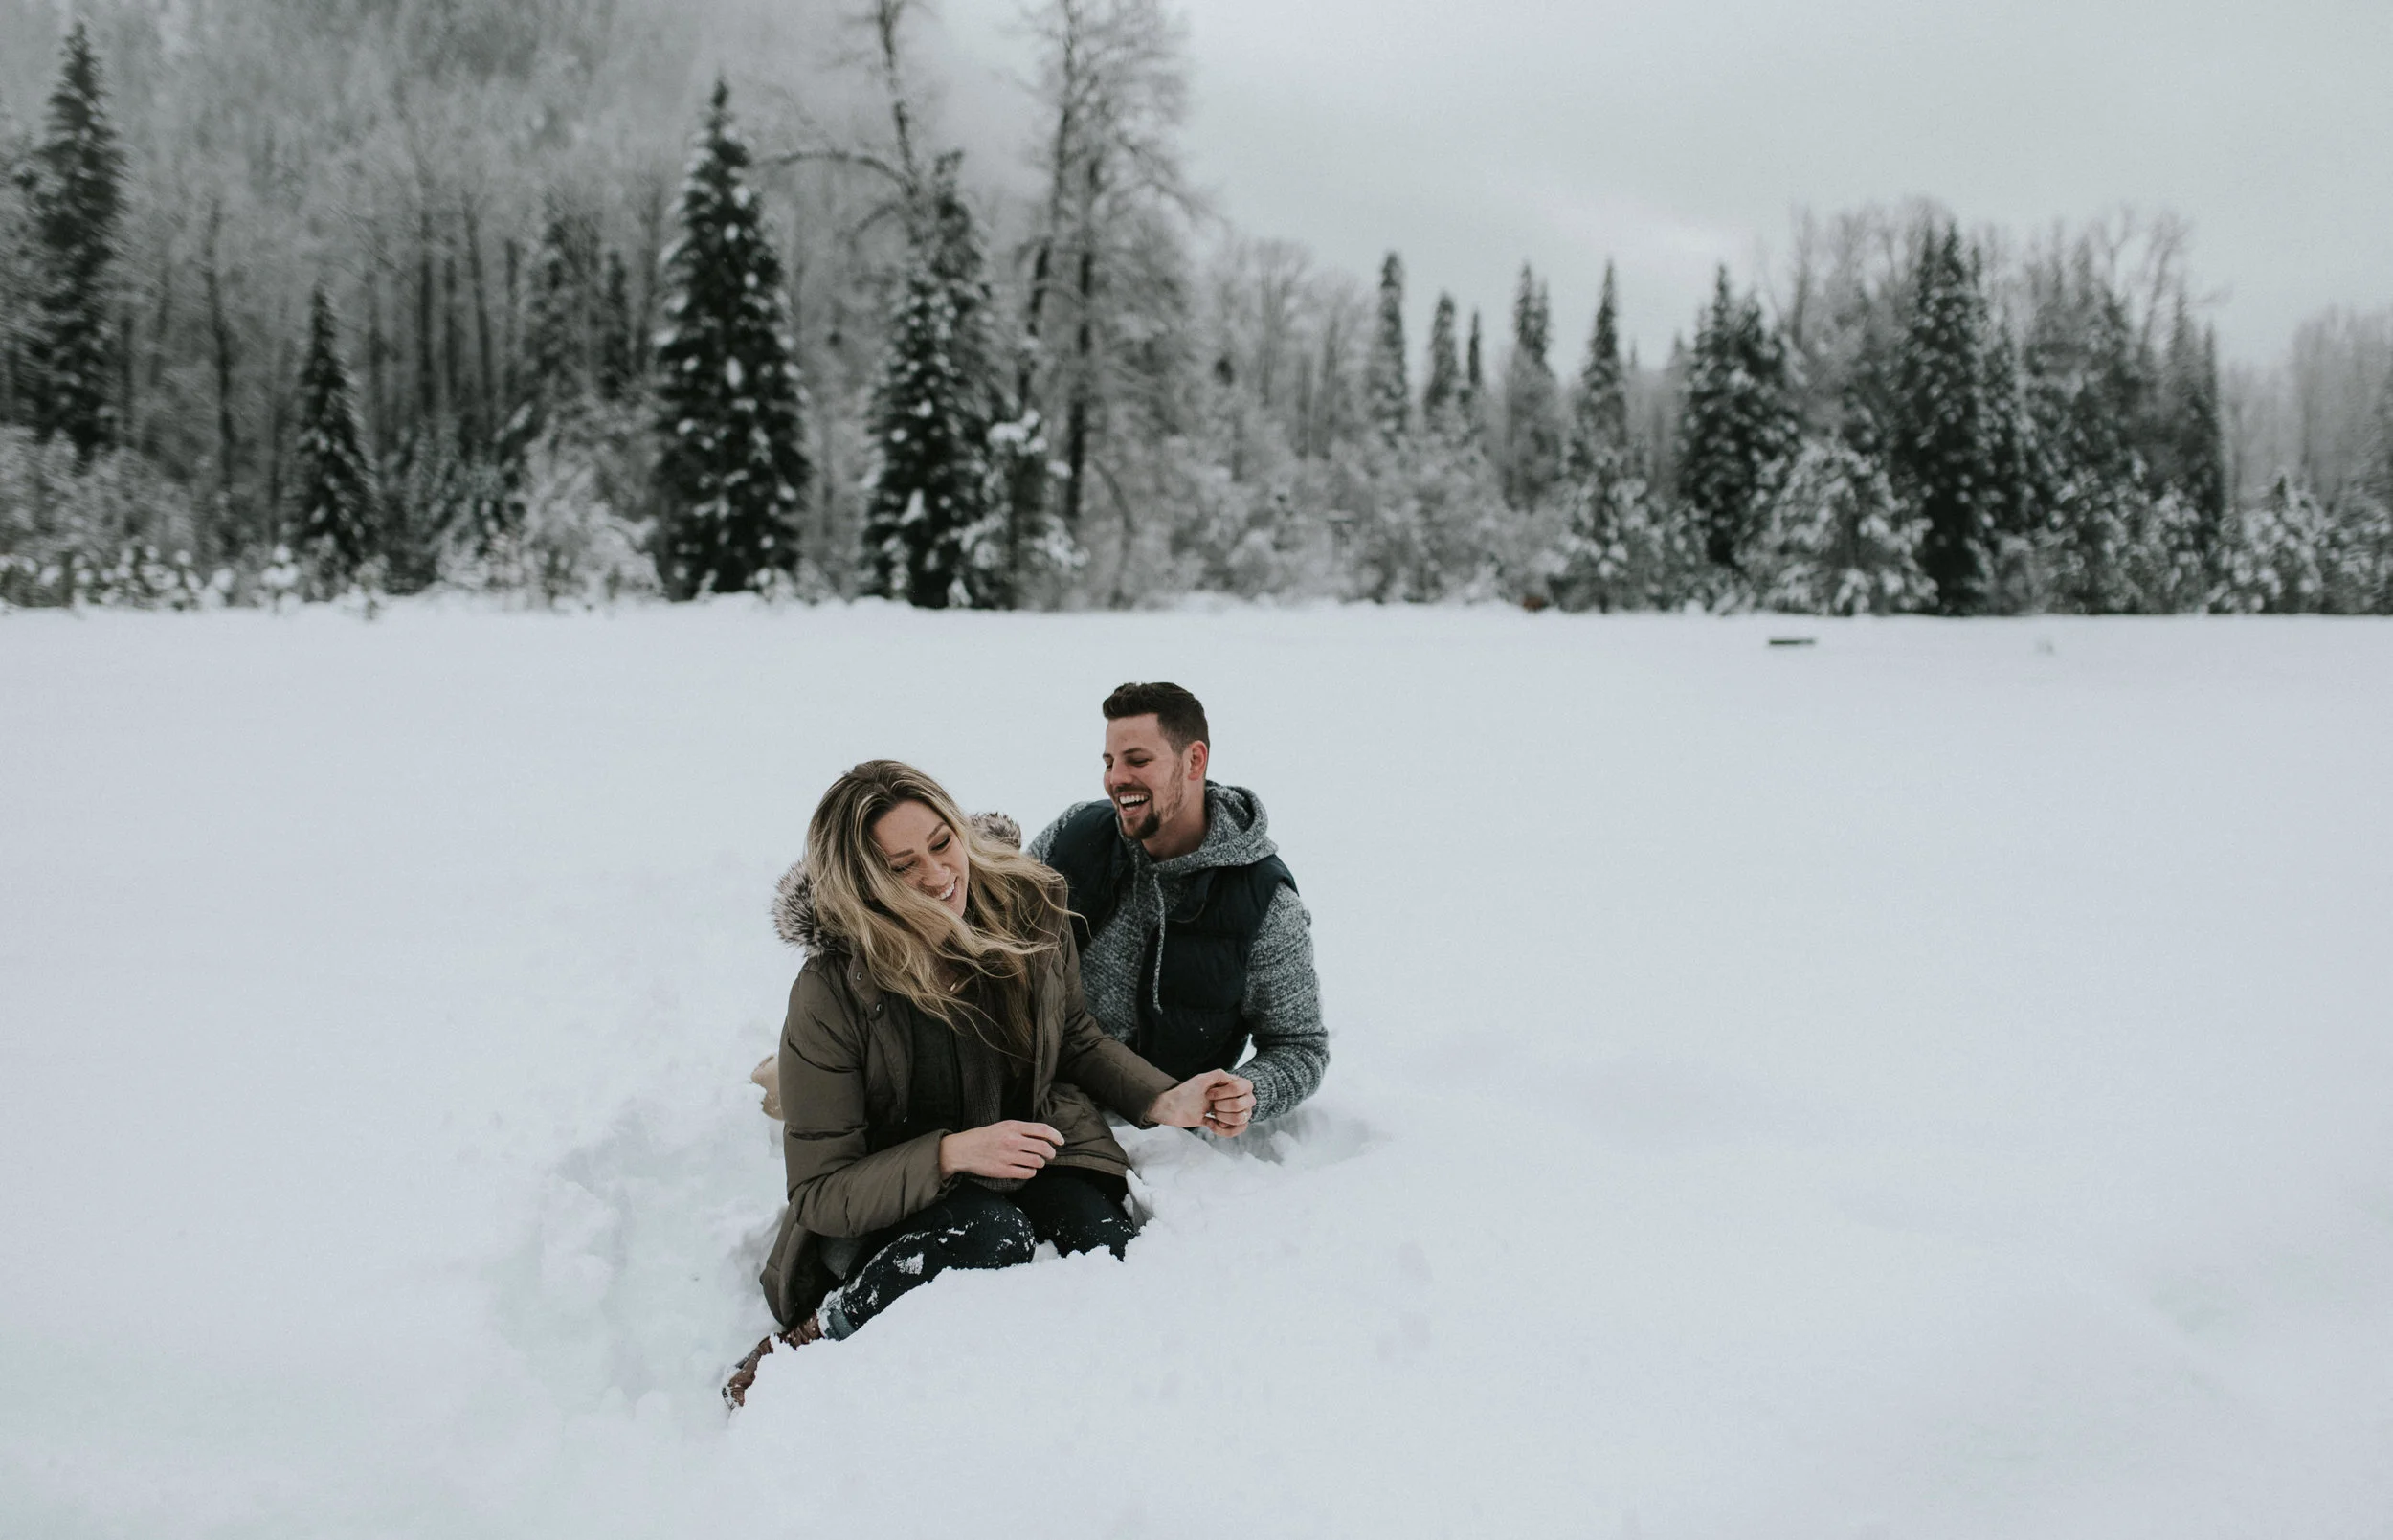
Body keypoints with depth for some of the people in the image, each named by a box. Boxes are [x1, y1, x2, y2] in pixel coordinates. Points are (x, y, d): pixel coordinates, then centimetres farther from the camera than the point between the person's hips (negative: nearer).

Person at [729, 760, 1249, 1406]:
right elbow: (819, 1194, -17)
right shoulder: (832, 994, -19)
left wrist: (1164, 1101, -6)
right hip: (886, 1212, -3)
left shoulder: (1028, 913, -8)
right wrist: (953, 1154, -31)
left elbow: (1077, 1042, 12)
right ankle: (808, 1347, -18)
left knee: (1109, 1249, -28)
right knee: (994, 1231, -36)